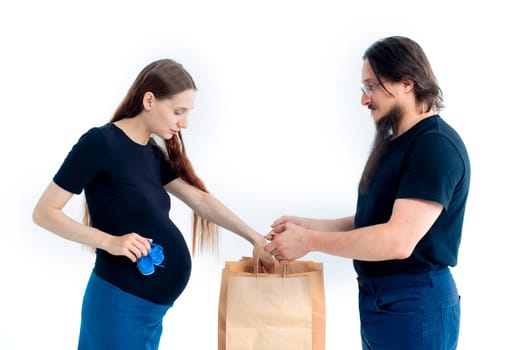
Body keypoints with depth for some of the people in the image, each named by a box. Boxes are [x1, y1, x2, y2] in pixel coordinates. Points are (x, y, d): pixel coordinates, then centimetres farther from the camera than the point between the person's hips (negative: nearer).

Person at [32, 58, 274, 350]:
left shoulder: (153, 154, 9)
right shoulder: (100, 142, -14)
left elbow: (200, 199, 10)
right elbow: (44, 212, -13)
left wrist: (255, 238, 5)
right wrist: (109, 242, -23)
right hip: (120, 301, -8)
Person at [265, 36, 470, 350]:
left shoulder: (437, 146, -19)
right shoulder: (394, 142, 13)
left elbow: (399, 240, -27)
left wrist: (309, 242, -21)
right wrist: (307, 226, 2)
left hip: (414, 305, -9)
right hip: (378, 299, 9)